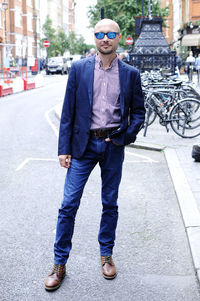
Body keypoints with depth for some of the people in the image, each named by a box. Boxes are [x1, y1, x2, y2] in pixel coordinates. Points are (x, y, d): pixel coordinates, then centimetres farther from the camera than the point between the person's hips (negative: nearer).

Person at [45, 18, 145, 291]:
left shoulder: (130, 74, 3)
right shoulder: (79, 69, 1)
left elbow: (138, 112, 8)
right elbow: (68, 112, 0)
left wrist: (127, 136, -9)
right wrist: (64, 149, -4)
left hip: (114, 146, 1)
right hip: (84, 144, -1)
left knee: (110, 204, 12)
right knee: (68, 205, -1)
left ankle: (106, 255, 30)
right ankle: (59, 264, 13)